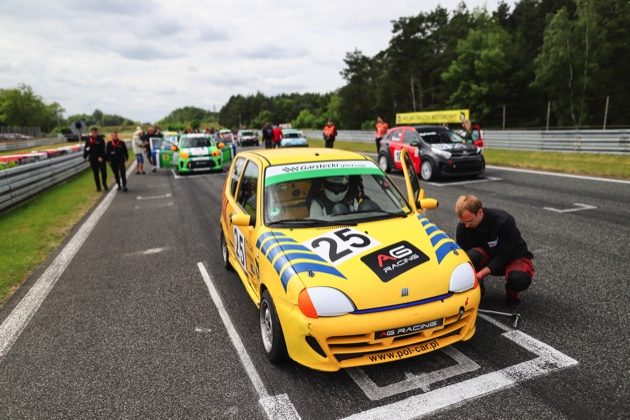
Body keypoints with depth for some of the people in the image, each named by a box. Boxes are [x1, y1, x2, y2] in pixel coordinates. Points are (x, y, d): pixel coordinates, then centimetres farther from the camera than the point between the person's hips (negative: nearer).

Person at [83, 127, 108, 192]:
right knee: (96, 173, 7)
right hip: (92, 159, 2)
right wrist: (85, 156, 4)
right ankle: (98, 187, 16)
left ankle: (104, 184, 20)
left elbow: (102, 149, -11)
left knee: (104, 172, -2)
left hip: (100, 159, -2)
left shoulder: (100, 139, -5)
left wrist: (101, 157, -20)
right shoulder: (88, 139, 3)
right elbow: (86, 148, 9)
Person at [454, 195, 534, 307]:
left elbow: (504, 255, -27)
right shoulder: (463, 226, -18)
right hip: (488, 256, 3)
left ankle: (511, 293, 1)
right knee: (471, 256, -35)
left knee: (519, 279, -38)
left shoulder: (504, 221, -29)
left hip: (514, 257, -2)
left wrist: (481, 274, -38)